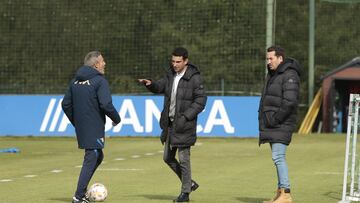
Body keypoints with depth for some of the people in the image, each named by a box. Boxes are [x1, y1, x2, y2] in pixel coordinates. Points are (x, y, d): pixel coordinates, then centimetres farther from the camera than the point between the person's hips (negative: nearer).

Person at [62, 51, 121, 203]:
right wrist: (116, 118, -6)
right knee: (91, 160, -3)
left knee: (98, 156, 22)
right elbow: (106, 104, -21)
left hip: (81, 128, 8)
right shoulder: (100, 81, -12)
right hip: (94, 129, -8)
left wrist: (75, 121, 22)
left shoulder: (75, 81, 11)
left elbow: (66, 104, 13)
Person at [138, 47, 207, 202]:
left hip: (184, 125, -7)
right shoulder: (171, 74, 7)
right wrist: (151, 84, -7)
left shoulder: (194, 78, -13)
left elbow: (200, 101, -14)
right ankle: (189, 183, 27)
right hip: (170, 124, 8)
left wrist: (185, 117, -20)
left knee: (183, 158, -3)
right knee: (168, 158, 12)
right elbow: (160, 87, 15)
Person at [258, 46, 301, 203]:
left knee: (278, 156, -15)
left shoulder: (289, 76, -13)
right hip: (271, 125, 10)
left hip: (281, 125, -10)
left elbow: (289, 102, -21)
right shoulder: (272, 75, 18)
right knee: (278, 157, 12)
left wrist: (275, 119, -19)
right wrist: (262, 117, 12)